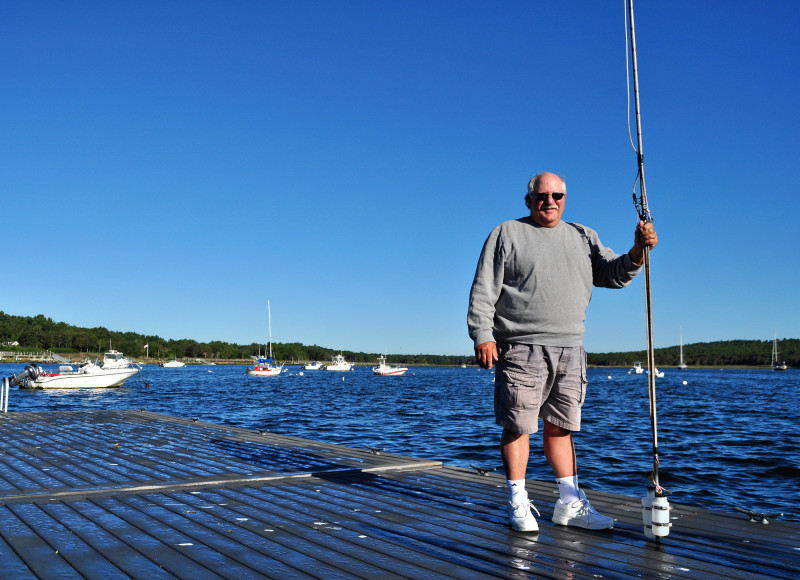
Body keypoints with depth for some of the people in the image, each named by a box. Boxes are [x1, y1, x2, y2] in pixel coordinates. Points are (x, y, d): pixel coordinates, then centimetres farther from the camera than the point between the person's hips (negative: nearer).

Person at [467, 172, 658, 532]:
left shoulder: (583, 237, 18)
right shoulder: (507, 234, 4)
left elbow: (615, 274, 10)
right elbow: (483, 290, -2)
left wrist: (638, 251, -9)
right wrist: (482, 335, -12)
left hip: (569, 349, 4)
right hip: (521, 347, -4)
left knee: (561, 426, 10)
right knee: (517, 425, -1)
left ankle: (570, 504, 17)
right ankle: (518, 504, 10)